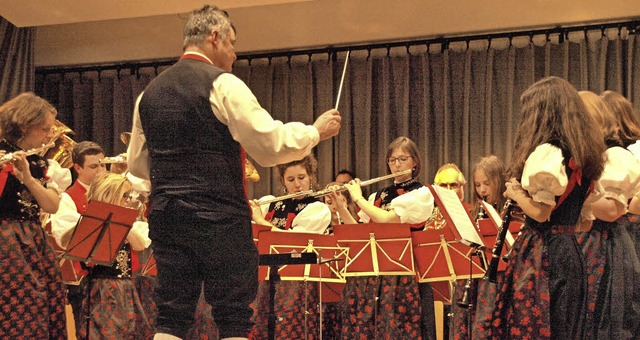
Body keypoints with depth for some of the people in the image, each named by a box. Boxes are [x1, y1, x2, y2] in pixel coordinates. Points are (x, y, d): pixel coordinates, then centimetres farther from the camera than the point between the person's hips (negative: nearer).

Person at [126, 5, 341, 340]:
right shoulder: (223, 84, -7)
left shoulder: (149, 92, 12)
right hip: (219, 217, -6)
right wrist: (315, 131, 4)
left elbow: (137, 164, 17)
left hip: (165, 216, 6)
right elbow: (270, 145, -11)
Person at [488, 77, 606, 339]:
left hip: (541, 253, -9)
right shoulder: (583, 152, 10)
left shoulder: (547, 152, -17)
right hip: (569, 251, 9)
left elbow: (540, 211, -21)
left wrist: (516, 193, -2)